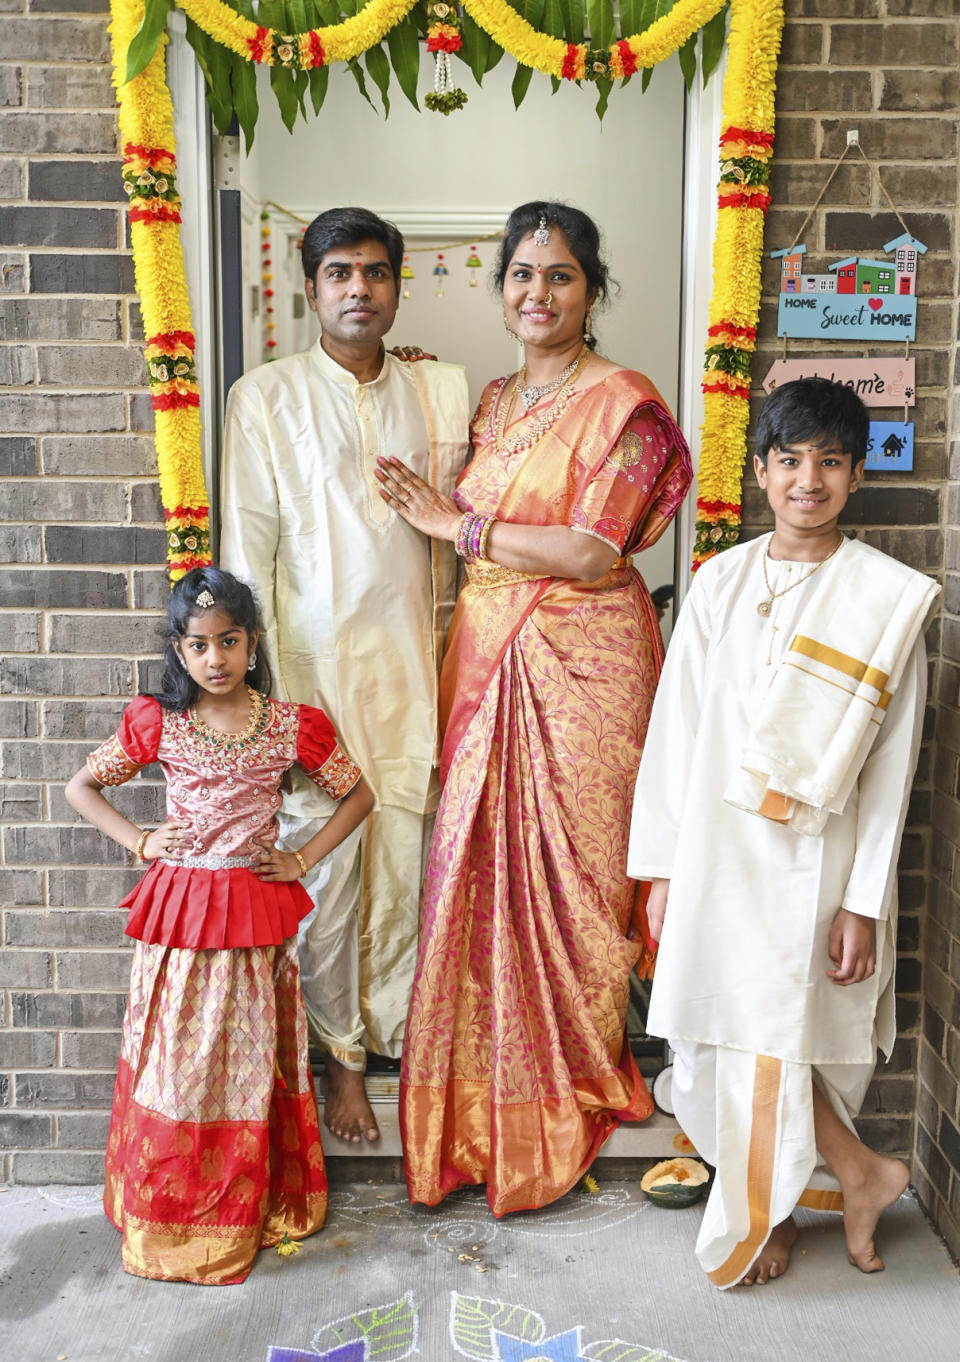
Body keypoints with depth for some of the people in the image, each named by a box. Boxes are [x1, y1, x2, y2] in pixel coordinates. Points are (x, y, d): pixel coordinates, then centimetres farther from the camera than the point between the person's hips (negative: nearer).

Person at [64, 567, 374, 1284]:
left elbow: (359, 795, 8)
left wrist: (305, 858, -1)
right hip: (177, 907, 0)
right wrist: (139, 841, -2)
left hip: (257, 908, 0)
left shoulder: (292, 726, -3)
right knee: (174, 1058, 6)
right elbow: (83, 785, 10)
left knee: (250, 1059, 9)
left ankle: (253, 1208, 26)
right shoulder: (157, 722, -2)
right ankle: (170, 1214, 24)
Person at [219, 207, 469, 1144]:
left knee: (409, 860, 6)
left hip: (415, 666, 3)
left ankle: (402, 1034, 25)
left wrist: (453, 674, 7)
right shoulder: (266, 398, 1)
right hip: (316, 666, -2)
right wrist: (268, 696, -6)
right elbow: (248, 555, -2)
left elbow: (454, 539, 11)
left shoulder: (440, 392, 10)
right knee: (324, 862, 2)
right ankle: (341, 1057, 19)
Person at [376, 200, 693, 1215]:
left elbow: (591, 552, -17)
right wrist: (437, 508, 6)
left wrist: (454, 522, -12)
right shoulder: (495, 401, 15)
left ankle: (570, 1090, 23)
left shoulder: (621, 403, -8)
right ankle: (488, 1092, 23)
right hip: (485, 655, 6)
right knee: (482, 859, 7)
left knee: (568, 866, 2)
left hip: (580, 660, -6)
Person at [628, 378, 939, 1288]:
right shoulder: (720, 582, 5)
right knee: (720, 1034, 5)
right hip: (717, 846, 4)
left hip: (814, 855, -3)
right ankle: (856, 1174, 27)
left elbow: (891, 763, -5)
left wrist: (863, 900, -8)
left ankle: (764, 1217, 26)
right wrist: (662, 866, 3)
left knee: (775, 1039, 0)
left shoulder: (890, 598, -4)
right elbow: (676, 726, 5)